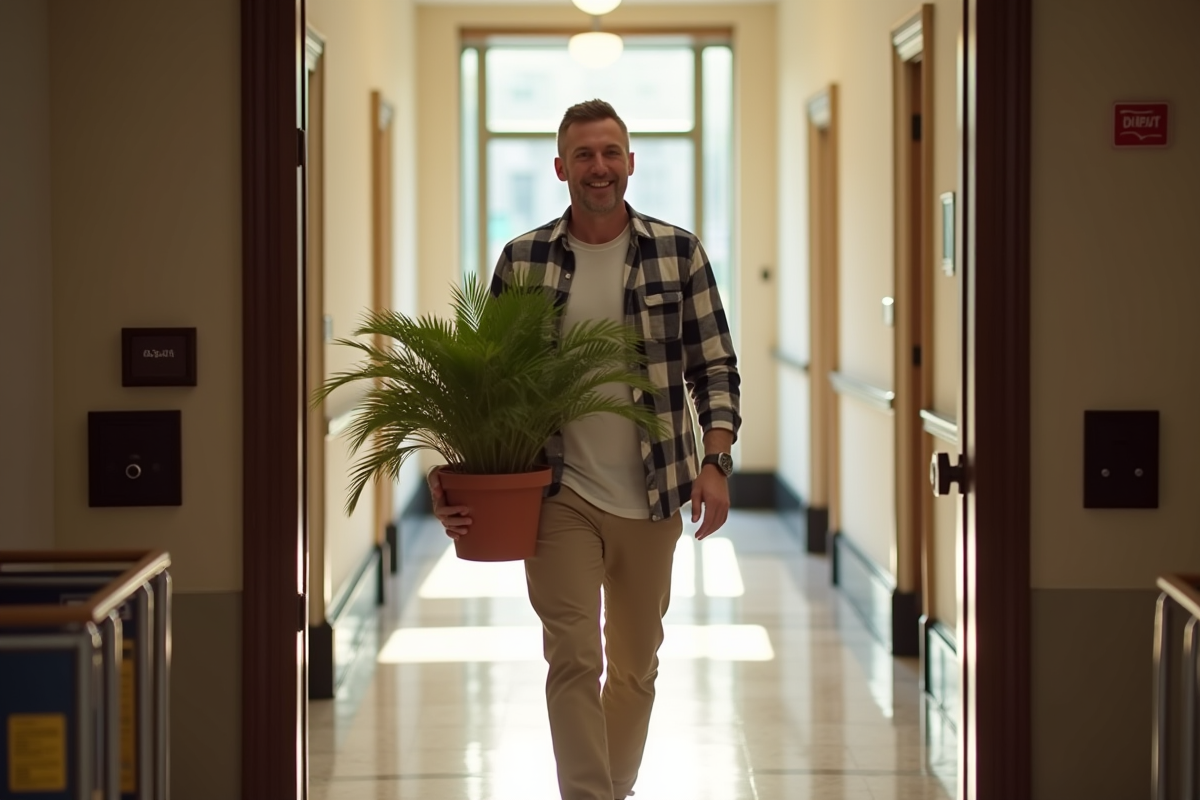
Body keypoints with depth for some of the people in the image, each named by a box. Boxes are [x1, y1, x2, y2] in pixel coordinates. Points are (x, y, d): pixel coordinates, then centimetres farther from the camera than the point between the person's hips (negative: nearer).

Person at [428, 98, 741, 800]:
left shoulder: (679, 253, 0)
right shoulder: (522, 261, 0)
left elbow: (716, 366, 3)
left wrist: (715, 462, -9)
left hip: (651, 497, 1)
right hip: (560, 495, -1)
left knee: (636, 663, 13)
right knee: (574, 659, -7)